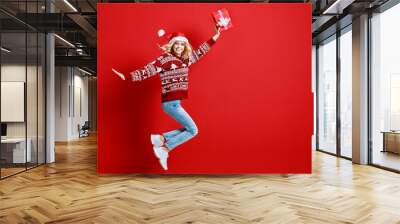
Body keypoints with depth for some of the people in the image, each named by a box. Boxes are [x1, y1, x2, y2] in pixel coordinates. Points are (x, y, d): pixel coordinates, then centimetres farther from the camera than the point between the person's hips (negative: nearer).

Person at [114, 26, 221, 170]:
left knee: (188, 129, 14)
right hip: (170, 103, -8)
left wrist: (214, 37, 27)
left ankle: (161, 139, 12)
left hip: (175, 103, 8)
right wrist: (127, 76, -25)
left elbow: (199, 52, 23)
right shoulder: (165, 59, -10)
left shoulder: (186, 59, 11)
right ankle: (164, 149, 0)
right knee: (193, 130, -5)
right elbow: (147, 71, -16)